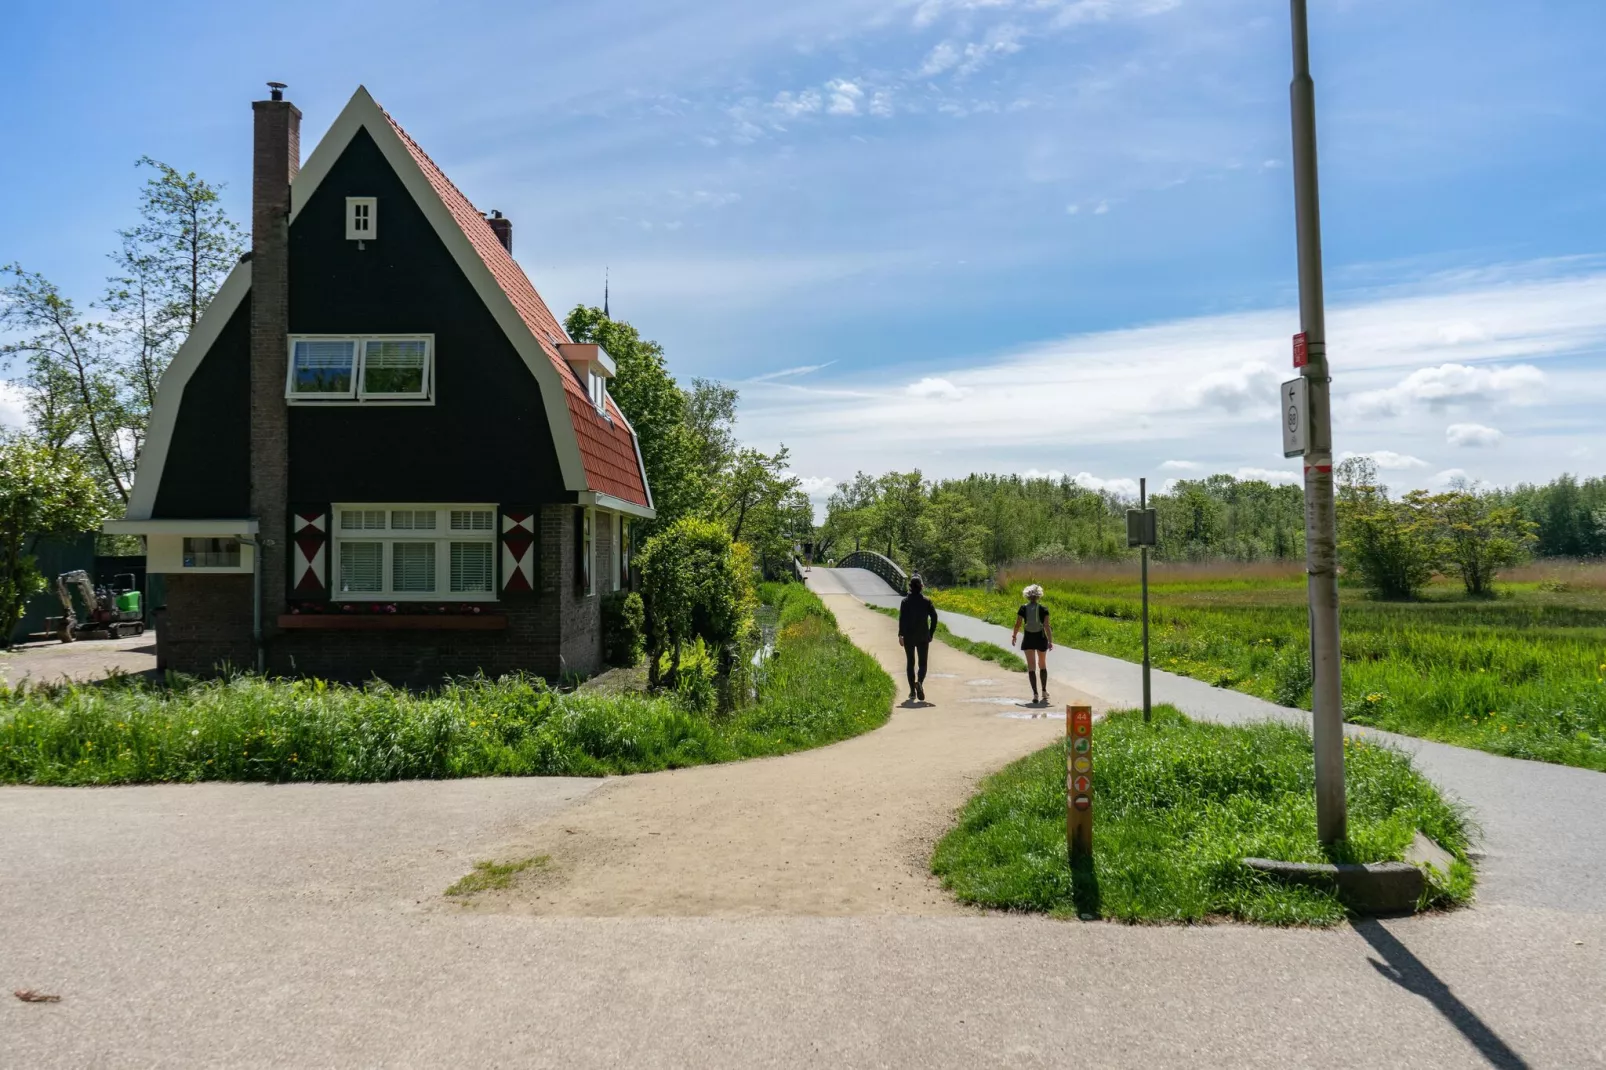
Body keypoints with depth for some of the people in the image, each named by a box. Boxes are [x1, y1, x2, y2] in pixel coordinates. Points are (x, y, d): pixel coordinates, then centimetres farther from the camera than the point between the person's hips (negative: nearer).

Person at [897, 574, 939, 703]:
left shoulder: (906, 601, -4)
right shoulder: (926, 601, -1)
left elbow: (902, 618, -12)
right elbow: (934, 617, -4)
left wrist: (900, 635, -10)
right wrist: (931, 634, 4)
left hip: (909, 637, 0)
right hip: (923, 637, 0)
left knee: (910, 663, 10)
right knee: (923, 663, 7)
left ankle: (912, 692, 10)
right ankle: (919, 682, -22)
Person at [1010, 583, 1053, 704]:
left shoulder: (1023, 608, -4)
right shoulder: (1043, 609, -7)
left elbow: (1018, 624, -2)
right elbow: (1046, 626, -11)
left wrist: (1014, 636, 12)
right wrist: (1050, 641, -7)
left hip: (1028, 640, 0)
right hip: (1041, 639, 0)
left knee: (1031, 667, 2)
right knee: (1042, 665, 19)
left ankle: (1035, 694, -6)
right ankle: (1044, 691, 27)